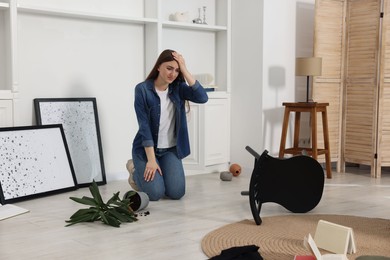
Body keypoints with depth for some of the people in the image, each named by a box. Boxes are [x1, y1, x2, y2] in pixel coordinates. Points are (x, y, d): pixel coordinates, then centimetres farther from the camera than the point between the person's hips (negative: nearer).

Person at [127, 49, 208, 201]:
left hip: (171, 149, 4)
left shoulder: (178, 88, -2)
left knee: (177, 193, -11)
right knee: (155, 193, -18)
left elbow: (202, 98, -20)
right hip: (146, 148, -3)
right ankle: (136, 170, 15)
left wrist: (184, 70, -23)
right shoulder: (142, 89, -13)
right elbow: (144, 126, -16)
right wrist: (151, 160, -20)